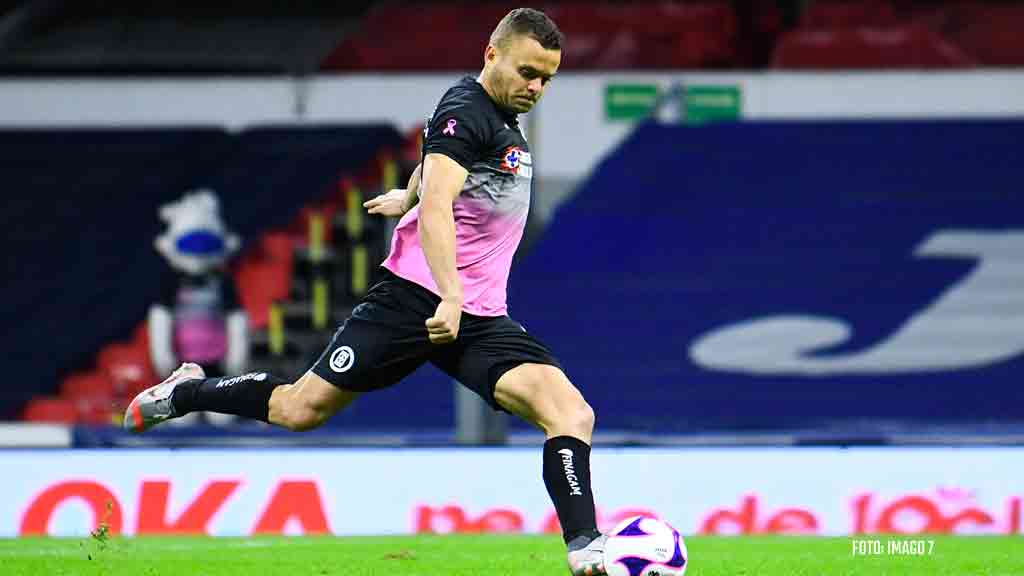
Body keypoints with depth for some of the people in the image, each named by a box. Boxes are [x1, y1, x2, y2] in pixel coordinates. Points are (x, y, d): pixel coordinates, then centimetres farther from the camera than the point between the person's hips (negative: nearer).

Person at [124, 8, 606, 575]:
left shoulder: (505, 116, 14)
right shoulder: (464, 111, -14)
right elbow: (436, 206, -29)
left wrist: (409, 194, 49)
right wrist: (451, 297, -39)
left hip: (483, 318, 7)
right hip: (416, 298, -7)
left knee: (572, 413, -16)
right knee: (299, 410, 2)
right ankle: (187, 390, 28)